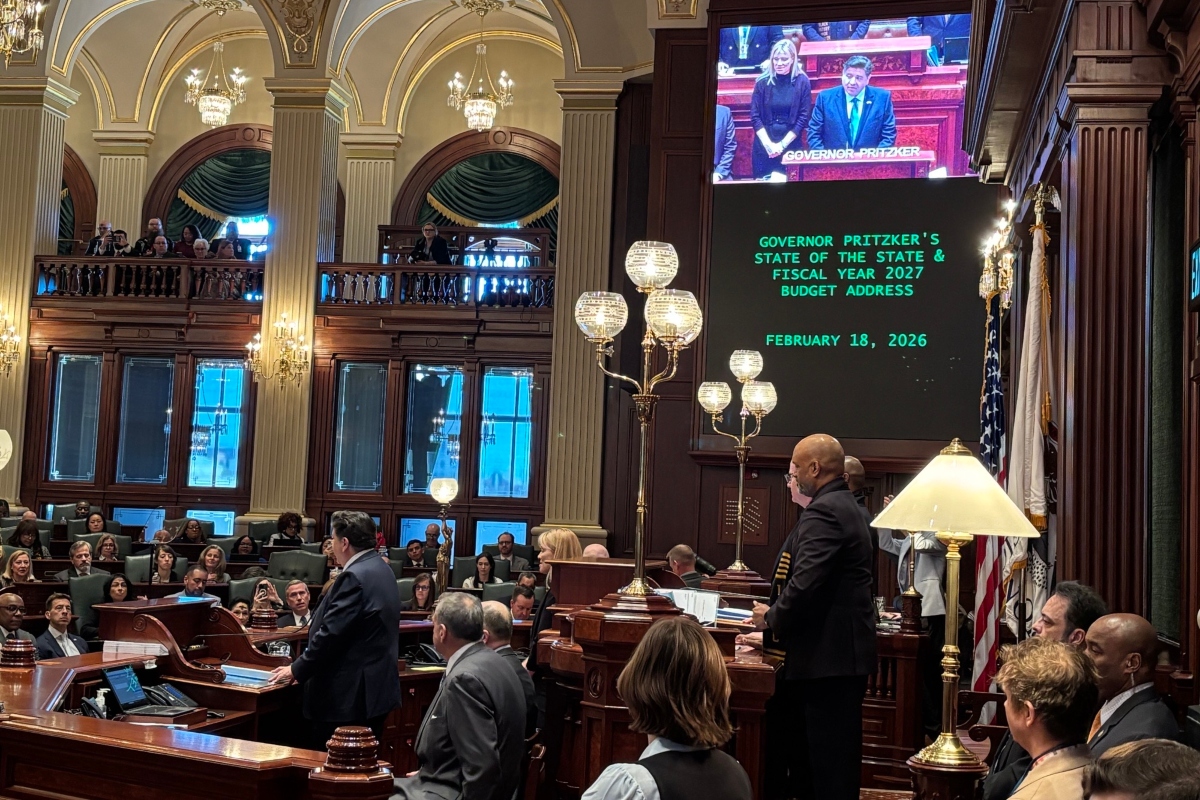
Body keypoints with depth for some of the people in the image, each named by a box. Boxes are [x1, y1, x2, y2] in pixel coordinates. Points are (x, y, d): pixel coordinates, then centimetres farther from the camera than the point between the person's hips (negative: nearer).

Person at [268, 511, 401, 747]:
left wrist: (296, 670, -11)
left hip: (350, 693, -10)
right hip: (376, 687, 10)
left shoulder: (355, 577, -19)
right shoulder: (381, 569, 11)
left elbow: (331, 633, -21)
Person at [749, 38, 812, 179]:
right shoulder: (763, 81, 0)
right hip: (764, 145, 1)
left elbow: (804, 117, -3)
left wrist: (783, 144, -9)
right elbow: (755, 116, -1)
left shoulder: (802, 82, -2)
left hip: (791, 145, -1)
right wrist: (768, 144, -10)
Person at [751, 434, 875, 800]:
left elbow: (805, 584, -25)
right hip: (843, 650, 11)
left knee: (829, 766, -4)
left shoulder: (823, 512, -17)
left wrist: (772, 617, -8)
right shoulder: (845, 506, 16)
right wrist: (778, 618, 15)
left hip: (828, 656, -11)